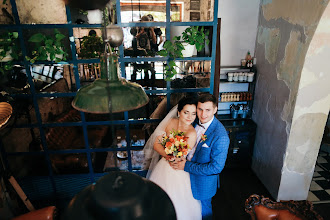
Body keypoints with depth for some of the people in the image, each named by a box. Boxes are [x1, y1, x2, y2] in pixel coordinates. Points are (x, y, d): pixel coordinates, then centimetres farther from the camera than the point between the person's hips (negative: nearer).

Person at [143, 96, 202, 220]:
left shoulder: (192, 133, -23)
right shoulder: (171, 122, -10)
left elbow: (179, 158, -20)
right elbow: (156, 144, -9)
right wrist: (169, 155, -25)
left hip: (178, 173, -4)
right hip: (163, 168, 5)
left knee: (176, 203, 17)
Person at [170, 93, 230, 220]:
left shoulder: (221, 136, -31)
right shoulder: (197, 123, -9)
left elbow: (216, 167, -27)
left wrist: (187, 166, -24)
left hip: (204, 181, -6)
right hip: (190, 176, 6)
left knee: (203, 208, 22)